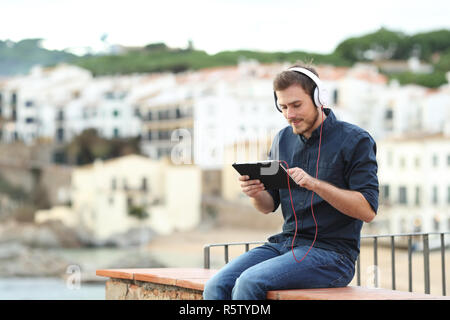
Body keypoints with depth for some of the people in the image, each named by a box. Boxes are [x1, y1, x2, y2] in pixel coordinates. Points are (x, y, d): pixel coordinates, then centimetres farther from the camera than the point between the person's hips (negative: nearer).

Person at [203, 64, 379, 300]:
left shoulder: (355, 140, -5)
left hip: (332, 252, -6)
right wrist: (255, 193, -6)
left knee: (249, 282, -28)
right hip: (285, 242, 6)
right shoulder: (283, 139, 14)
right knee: (216, 286, -17)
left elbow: (368, 210, -13)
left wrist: (316, 184, -23)